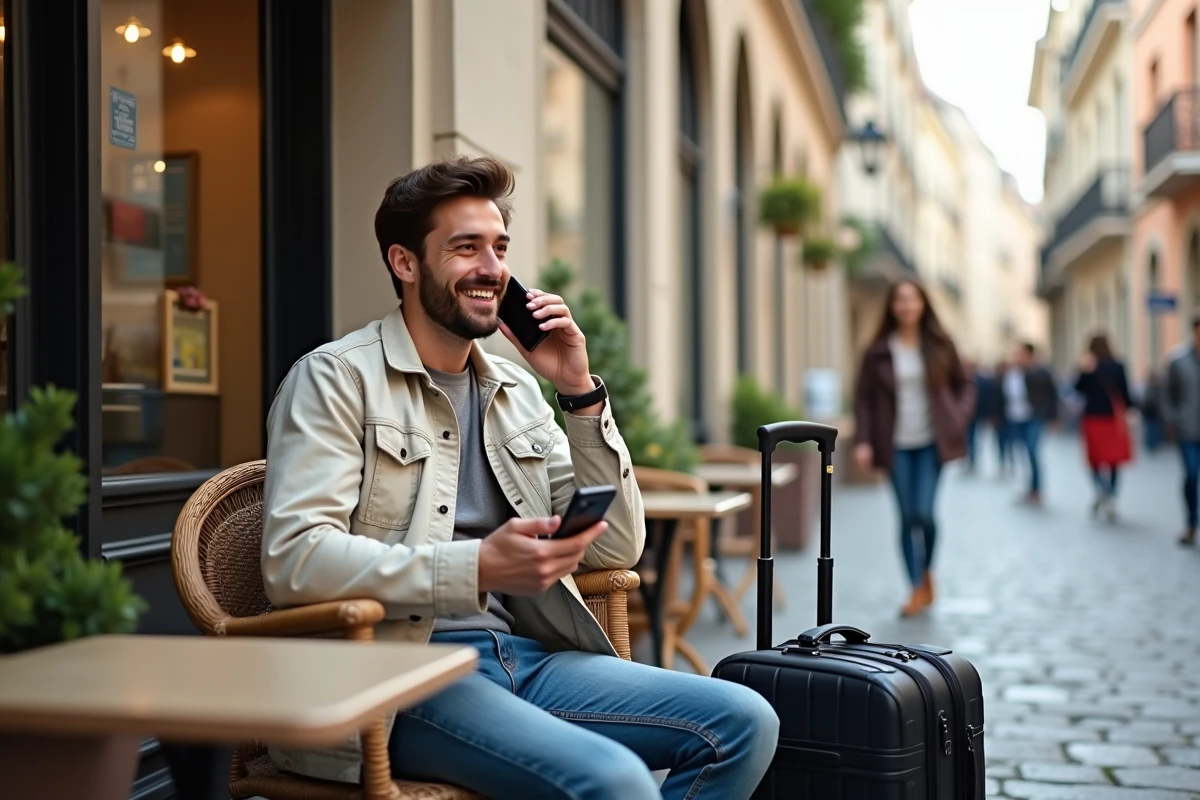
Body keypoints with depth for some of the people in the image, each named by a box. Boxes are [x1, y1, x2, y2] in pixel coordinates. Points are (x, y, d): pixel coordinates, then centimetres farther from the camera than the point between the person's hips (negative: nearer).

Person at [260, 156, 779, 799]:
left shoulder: (517, 389, 17)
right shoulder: (336, 378, -1)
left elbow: (615, 550, 13)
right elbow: (294, 558, -15)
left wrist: (580, 393, 2)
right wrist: (479, 568, -25)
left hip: (524, 654, 7)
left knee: (744, 721, -10)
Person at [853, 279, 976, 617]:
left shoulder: (940, 346, 3)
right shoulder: (878, 352, 1)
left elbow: (964, 385, 11)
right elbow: (863, 398, 3)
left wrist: (959, 420, -4)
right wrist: (863, 442, -7)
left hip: (931, 443, 0)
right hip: (896, 445, 1)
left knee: (924, 512, -9)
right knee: (908, 516, 1)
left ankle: (927, 572, 19)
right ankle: (918, 589, 12)